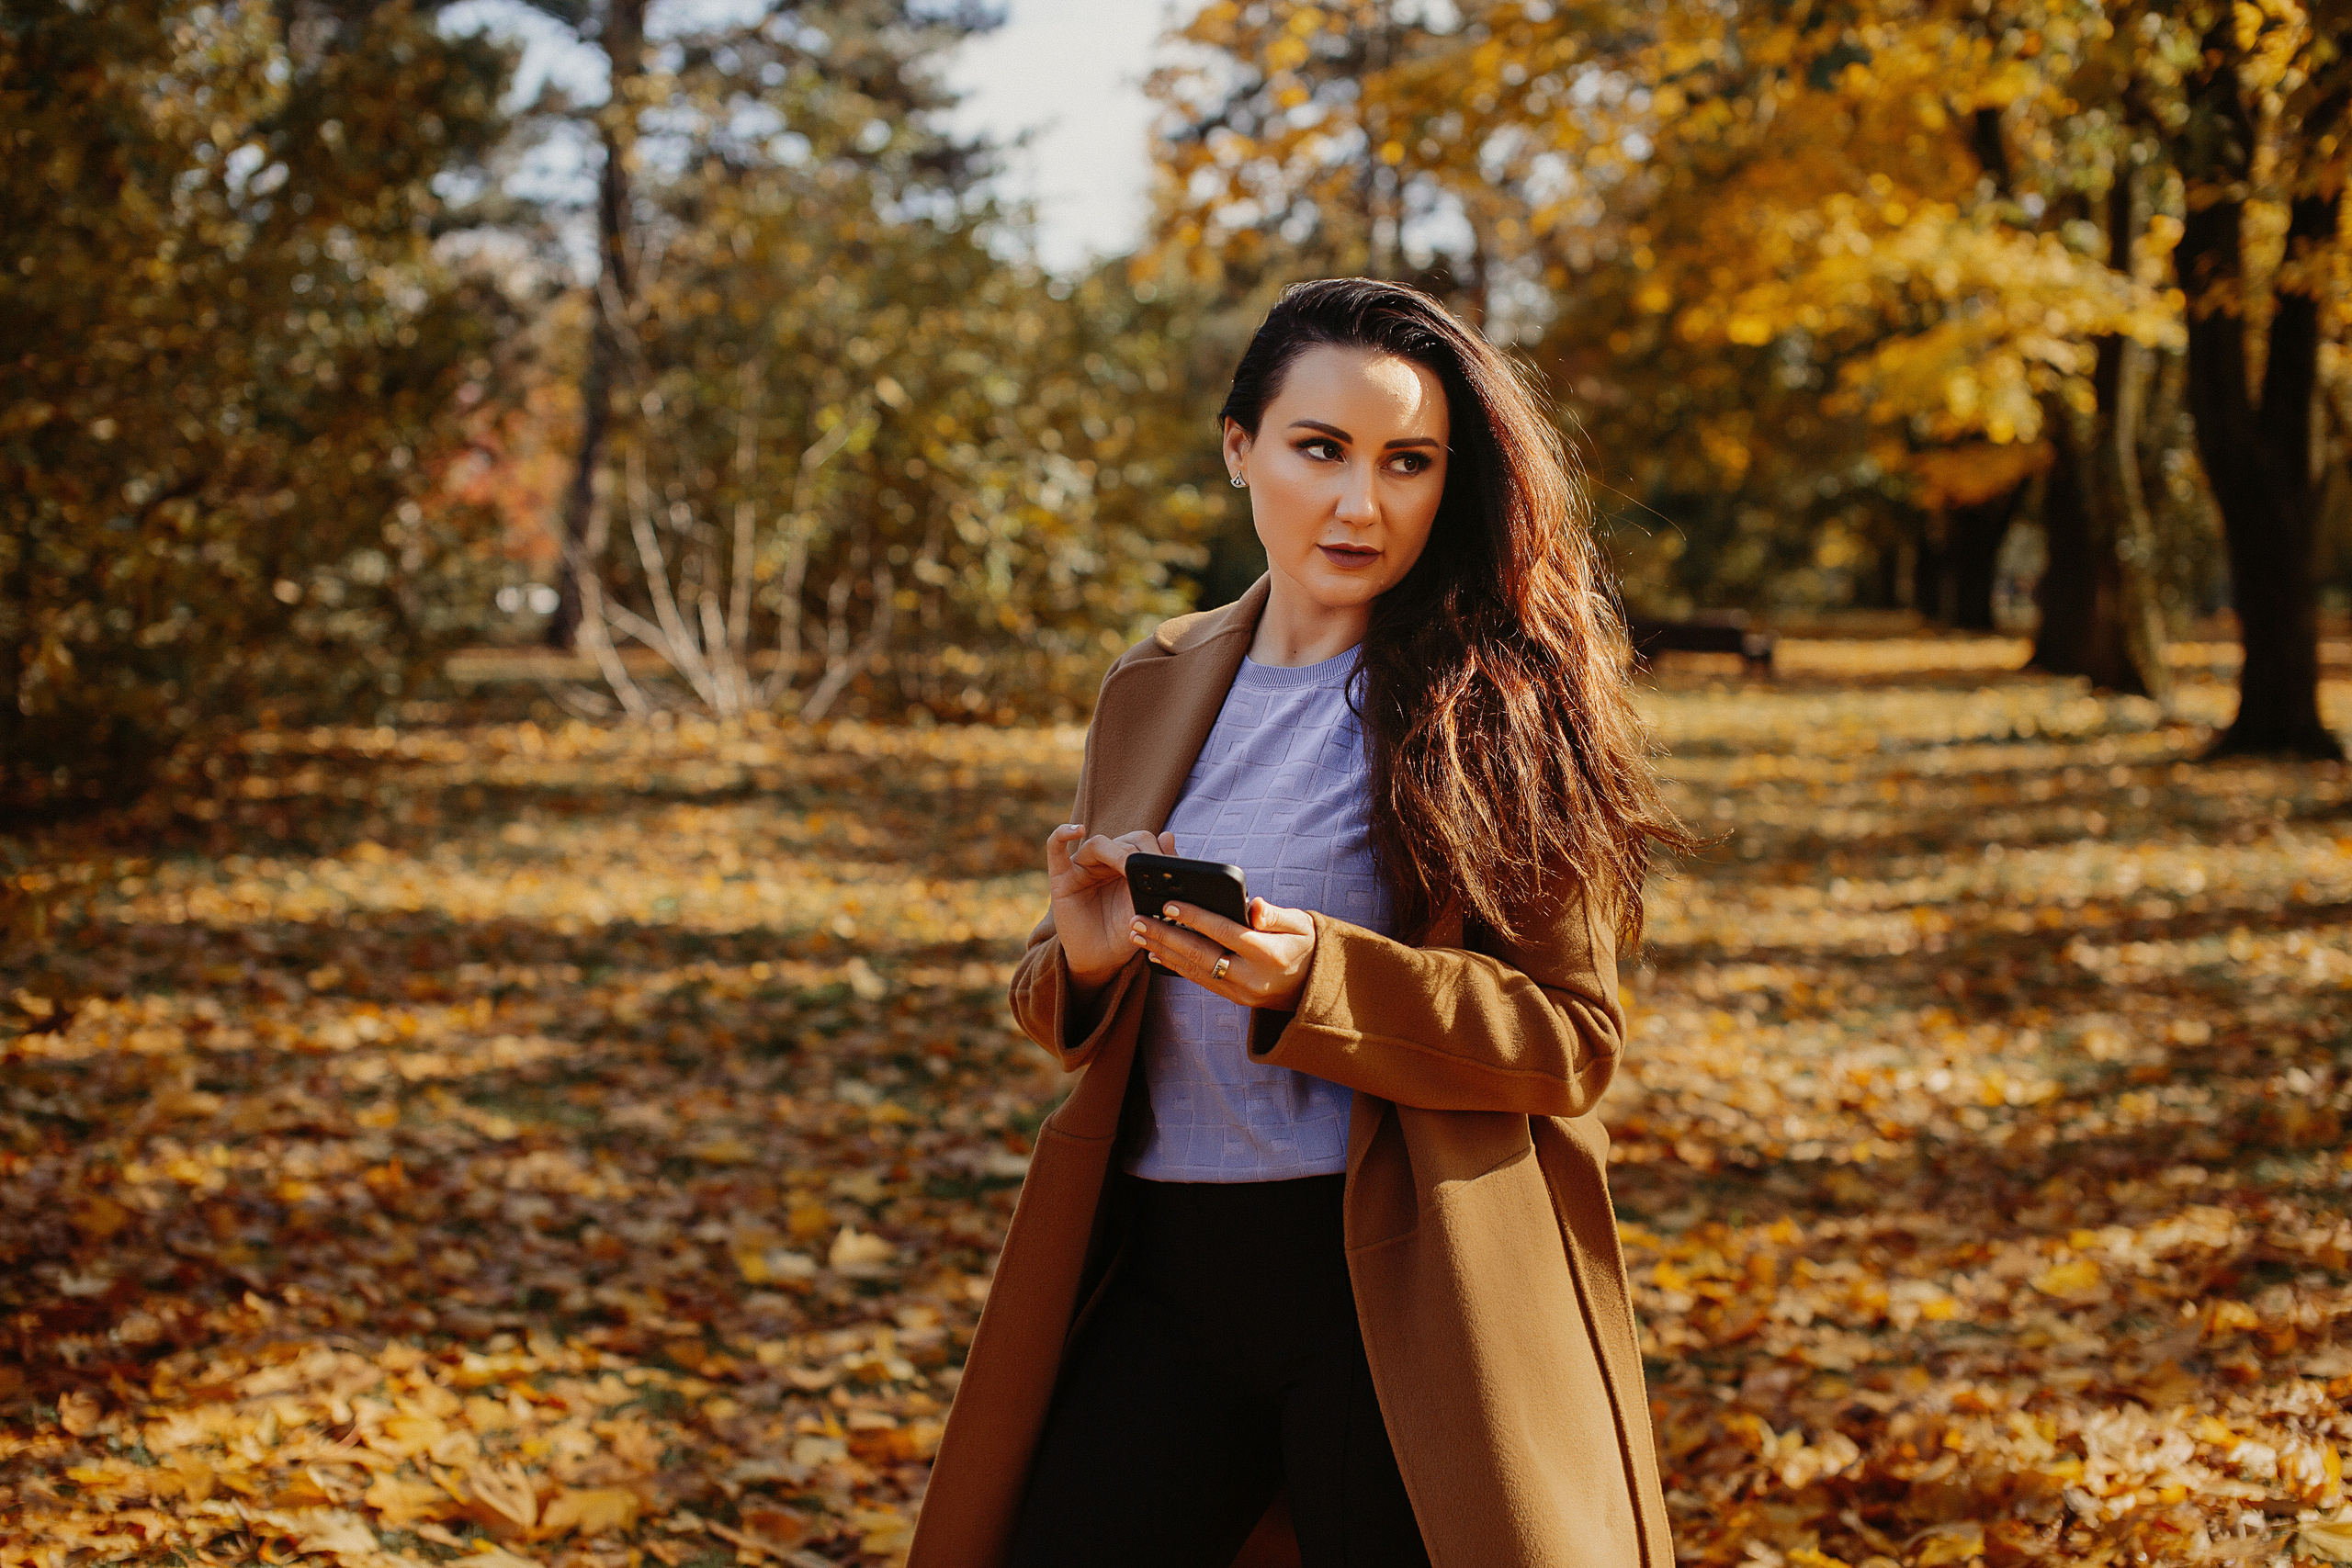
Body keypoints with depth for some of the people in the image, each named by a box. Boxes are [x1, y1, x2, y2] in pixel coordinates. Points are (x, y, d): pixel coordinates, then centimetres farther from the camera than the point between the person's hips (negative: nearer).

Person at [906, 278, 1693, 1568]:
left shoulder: (1500, 699, -4)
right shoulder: (1154, 688, 11)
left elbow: (1571, 1036, -8)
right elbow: (1053, 1002, 17)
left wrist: (1313, 979, -22)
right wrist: (1084, 958, -8)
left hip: (1400, 1295, -4)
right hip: (1163, 1274, 4)